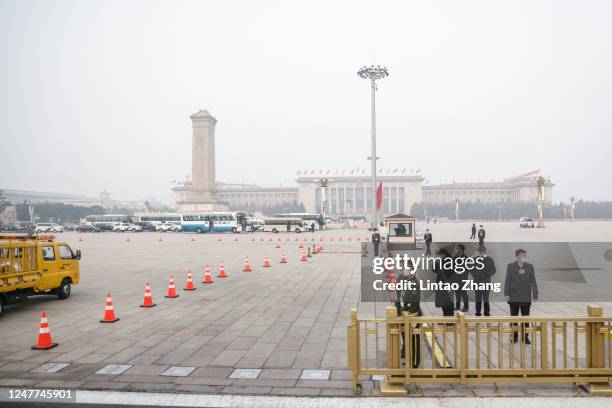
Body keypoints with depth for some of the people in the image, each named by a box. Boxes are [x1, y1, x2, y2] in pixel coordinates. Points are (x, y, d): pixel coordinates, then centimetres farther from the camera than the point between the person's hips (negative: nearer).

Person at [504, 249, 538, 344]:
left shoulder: (530, 267, 1)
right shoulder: (511, 266, -2)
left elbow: (533, 282, 3)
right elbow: (507, 281, -2)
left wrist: (535, 295, 0)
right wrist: (507, 294, -7)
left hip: (526, 297, 1)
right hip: (514, 297, -1)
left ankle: (525, 336, 18)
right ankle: (514, 336, 19)